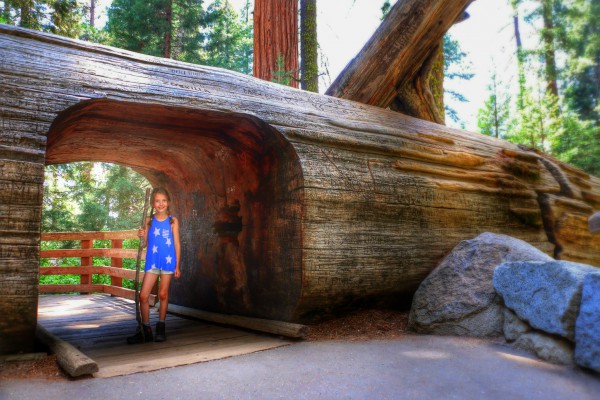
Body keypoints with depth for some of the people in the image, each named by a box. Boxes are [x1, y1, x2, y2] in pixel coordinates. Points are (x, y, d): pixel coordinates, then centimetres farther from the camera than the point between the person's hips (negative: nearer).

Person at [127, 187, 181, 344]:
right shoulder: (149, 220, 5)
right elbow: (145, 243, 9)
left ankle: (160, 328, 21)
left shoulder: (172, 221, 0)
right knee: (143, 295, -2)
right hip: (152, 261, 2)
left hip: (168, 261, -2)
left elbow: (177, 244, 1)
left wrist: (177, 265, 0)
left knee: (163, 294, 7)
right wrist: (142, 237, -13)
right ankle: (146, 330, 10)